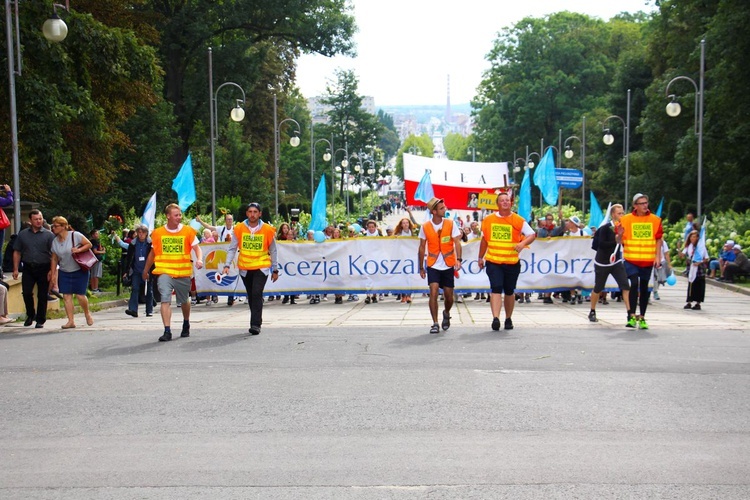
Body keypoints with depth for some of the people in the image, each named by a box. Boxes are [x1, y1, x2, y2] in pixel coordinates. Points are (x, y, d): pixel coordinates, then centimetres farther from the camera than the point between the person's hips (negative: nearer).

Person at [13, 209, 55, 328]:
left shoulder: (49, 235, 0)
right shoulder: (23, 234, 9)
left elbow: (53, 255, -3)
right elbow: (17, 252, 11)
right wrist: (15, 269, 4)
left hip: (43, 269, -2)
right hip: (28, 268, 2)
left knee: (42, 296, 2)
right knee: (26, 292, -5)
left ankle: (40, 320, 14)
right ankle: (30, 315, 19)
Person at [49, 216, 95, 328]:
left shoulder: (75, 235, -12)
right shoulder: (55, 241, 3)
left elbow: (89, 244, -6)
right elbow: (54, 259, 8)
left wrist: (79, 250, -23)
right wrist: (53, 275, 5)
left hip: (80, 271, -5)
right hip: (64, 272, 5)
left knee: (80, 295, -6)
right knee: (66, 296, -4)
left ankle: (87, 314, 22)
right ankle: (71, 321, -1)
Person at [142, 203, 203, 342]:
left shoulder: (188, 231, 0)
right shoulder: (158, 233, 3)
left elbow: (197, 248, -2)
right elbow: (153, 253, 15)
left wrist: (199, 259, -23)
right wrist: (145, 271, 22)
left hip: (183, 273, 1)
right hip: (164, 272, 0)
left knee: (184, 301, 16)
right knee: (165, 300, -15)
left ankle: (186, 324, 41)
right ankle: (167, 331, -14)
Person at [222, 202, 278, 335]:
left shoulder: (267, 230, -3)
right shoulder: (239, 228, -1)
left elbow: (273, 251, 5)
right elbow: (232, 248, 2)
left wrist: (275, 270, 8)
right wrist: (227, 265, -10)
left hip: (261, 267, -3)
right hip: (245, 268, 3)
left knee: (257, 294, -16)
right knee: (251, 296, 11)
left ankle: (256, 324, -15)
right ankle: (256, 323, 24)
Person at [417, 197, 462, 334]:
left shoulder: (451, 224, -4)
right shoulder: (425, 227, -3)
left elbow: (457, 242, -9)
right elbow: (422, 248, 7)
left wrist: (458, 259, -25)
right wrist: (421, 268, 9)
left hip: (448, 266, 1)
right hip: (433, 266, -1)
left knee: (449, 296, 7)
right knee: (433, 293, -15)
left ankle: (446, 313, 39)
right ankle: (435, 324, -7)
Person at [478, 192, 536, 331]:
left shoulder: (518, 220, -1)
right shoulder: (488, 220, 5)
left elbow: (532, 235, -1)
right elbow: (484, 240, 16)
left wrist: (523, 243, -21)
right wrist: (480, 257, 18)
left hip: (512, 262, 0)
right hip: (493, 262, 0)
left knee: (509, 291, 12)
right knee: (496, 289, -14)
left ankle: (508, 319, 26)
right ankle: (495, 318, -21)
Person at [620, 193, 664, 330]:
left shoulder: (655, 220, 4)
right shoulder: (626, 219, -1)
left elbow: (658, 239, 9)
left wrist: (658, 256, 0)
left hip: (648, 260, 2)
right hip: (631, 259, -2)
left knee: (644, 288, 8)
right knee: (634, 284, -17)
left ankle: (642, 318, 17)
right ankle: (632, 316, -12)